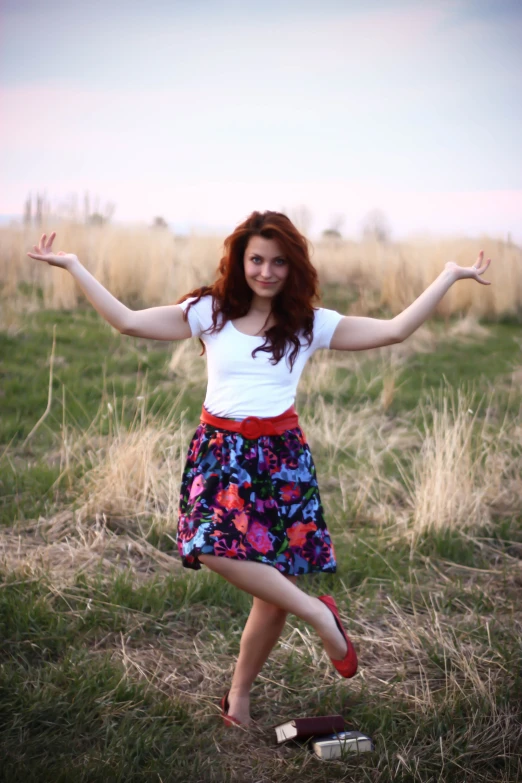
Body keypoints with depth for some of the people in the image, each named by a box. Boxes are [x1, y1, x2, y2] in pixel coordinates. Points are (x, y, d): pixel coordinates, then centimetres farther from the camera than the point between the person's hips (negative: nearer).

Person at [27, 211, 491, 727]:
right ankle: (318, 614, -10)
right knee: (215, 548, -28)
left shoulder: (309, 324, 4)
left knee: (276, 584, -4)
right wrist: (72, 265, 0)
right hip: (220, 449, 0)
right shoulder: (209, 313, 5)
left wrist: (450, 275, -2)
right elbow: (128, 321, 1)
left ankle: (238, 694, 18)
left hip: (280, 454, 0)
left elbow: (395, 330, -1)